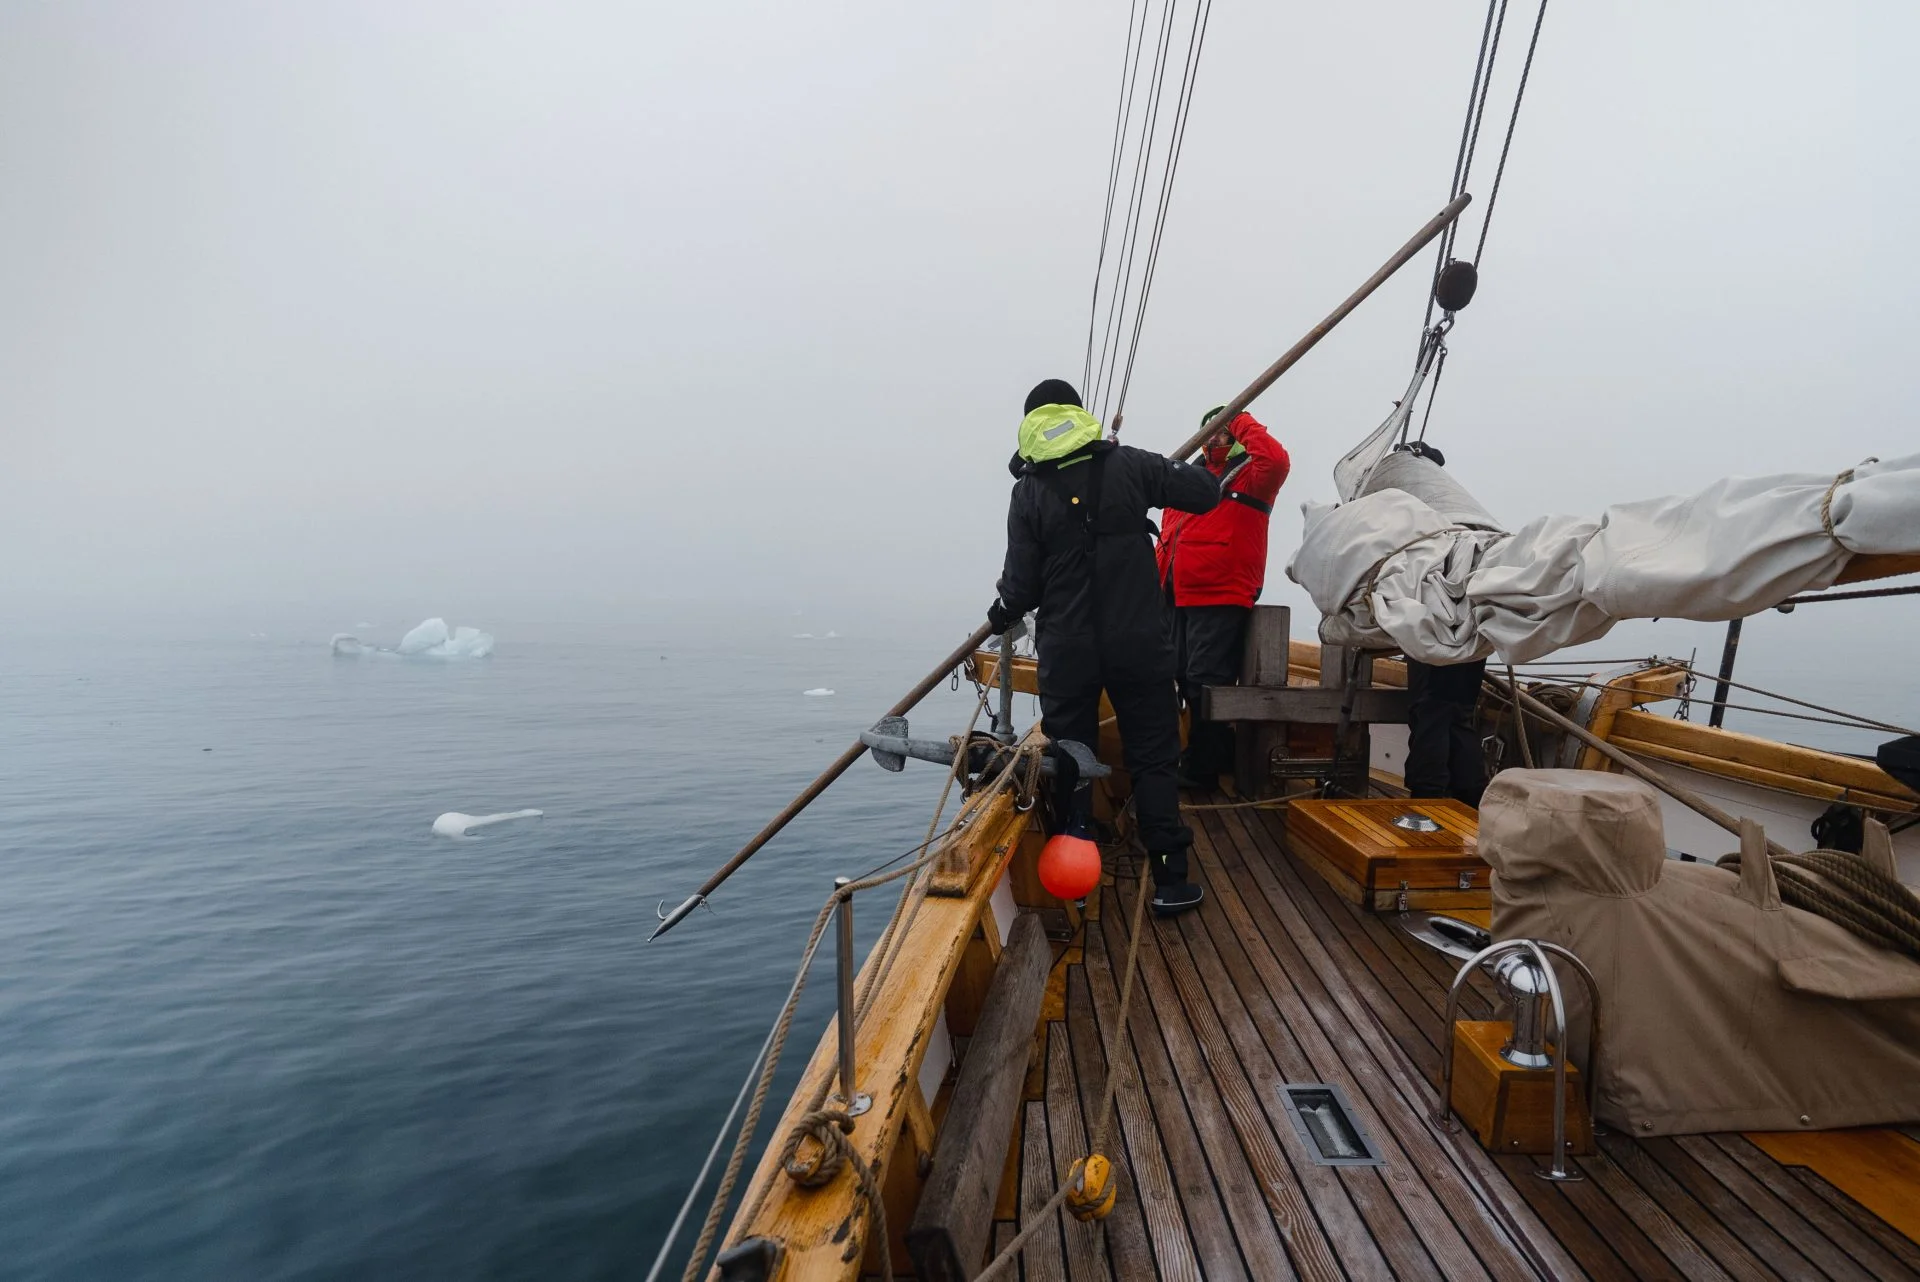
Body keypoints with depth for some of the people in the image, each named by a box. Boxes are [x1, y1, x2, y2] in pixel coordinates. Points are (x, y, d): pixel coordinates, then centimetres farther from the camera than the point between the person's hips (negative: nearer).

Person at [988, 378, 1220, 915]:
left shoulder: (1030, 493, -5)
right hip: (1140, 648, 0)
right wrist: (1174, 470, 24)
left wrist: (1000, 614, 16)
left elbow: (1022, 586, -6)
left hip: (1066, 653, 0)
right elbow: (1206, 492, 2)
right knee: (1153, 761, 10)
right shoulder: (1129, 466, -3)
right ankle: (1170, 881, 13)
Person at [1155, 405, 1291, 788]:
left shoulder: (1248, 476, 1)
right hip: (1180, 599, 8)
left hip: (1221, 600, -8)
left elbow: (1276, 461, -24)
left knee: (1205, 683, -8)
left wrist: (1243, 423, -11)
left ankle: (1200, 768, 2)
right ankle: (1220, 755, 29)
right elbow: (1168, 537, 21)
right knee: (1188, 681, 15)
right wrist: (1160, 587, 12)